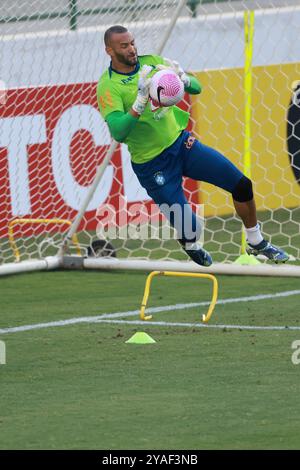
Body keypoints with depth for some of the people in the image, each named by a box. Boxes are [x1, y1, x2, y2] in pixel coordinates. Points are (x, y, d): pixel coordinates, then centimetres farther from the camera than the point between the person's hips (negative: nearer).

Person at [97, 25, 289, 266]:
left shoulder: (152, 63, 0)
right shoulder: (108, 87, -17)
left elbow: (196, 88, 2)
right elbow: (118, 133, -29)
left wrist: (182, 78, -21)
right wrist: (140, 103, -40)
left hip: (181, 142, 5)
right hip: (152, 164, -5)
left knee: (242, 185, -1)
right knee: (190, 230, -9)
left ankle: (257, 243, 22)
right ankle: (192, 246, 31)